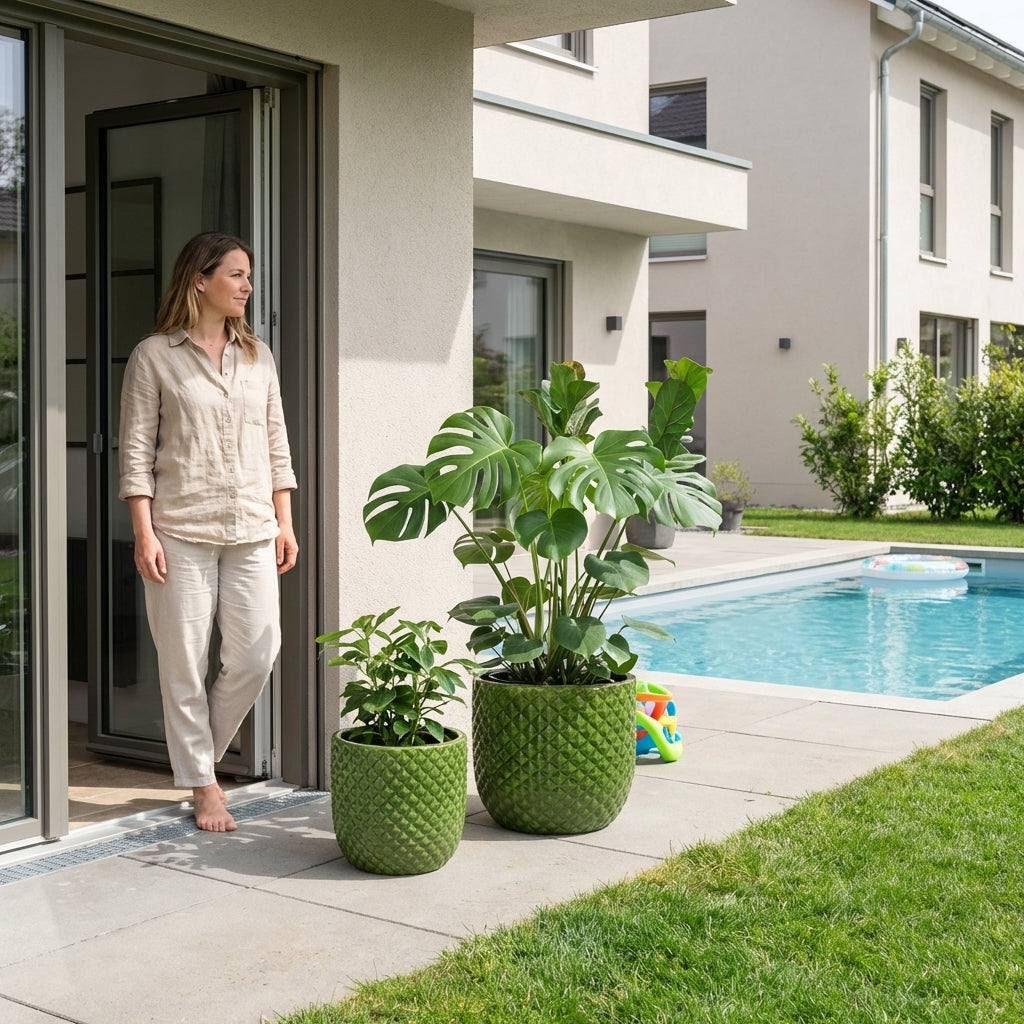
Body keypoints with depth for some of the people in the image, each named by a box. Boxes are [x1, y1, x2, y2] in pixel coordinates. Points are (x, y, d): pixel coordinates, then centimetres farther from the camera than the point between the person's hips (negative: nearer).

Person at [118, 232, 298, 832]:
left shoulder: (258, 356, 12)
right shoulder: (155, 356, -1)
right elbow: (137, 452, -3)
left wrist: (285, 523, 9)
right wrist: (144, 534, -10)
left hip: (252, 529, 4)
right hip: (181, 529, -4)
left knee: (259, 652, -1)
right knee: (185, 660, 1)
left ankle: (200, 752, 22)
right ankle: (202, 784, 14)